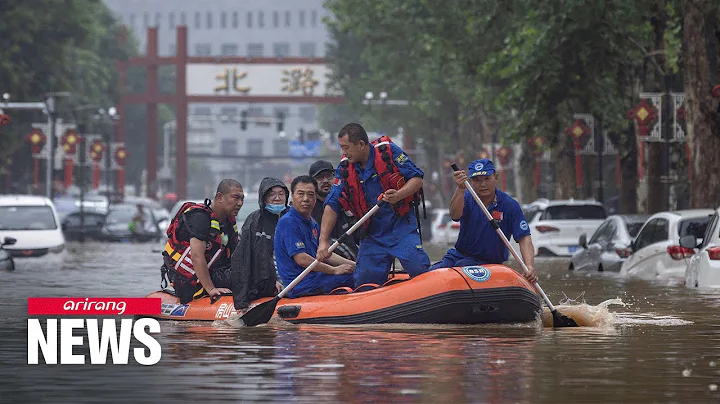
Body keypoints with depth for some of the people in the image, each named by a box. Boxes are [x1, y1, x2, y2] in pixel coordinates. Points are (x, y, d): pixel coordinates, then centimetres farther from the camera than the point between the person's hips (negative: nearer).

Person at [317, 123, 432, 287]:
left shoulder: (388, 151, -9)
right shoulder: (344, 169, 1)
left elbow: (417, 179, -9)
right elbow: (332, 206, 0)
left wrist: (399, 195, -29)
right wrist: (323, 241, -10)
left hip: (402, 228, -4)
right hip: (372, 234, 4)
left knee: (419, 269, -19)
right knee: (364, 284, -2)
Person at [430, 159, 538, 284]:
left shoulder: (509, 205, -7)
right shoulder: (466, 198, -1)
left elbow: (524, 238, -13)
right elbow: (455, 215, -25)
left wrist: (530, 267, -30)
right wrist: (460, 189, -43)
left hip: (489, 262, -3)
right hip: (459, 255, 3)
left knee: (461, 266, -34)